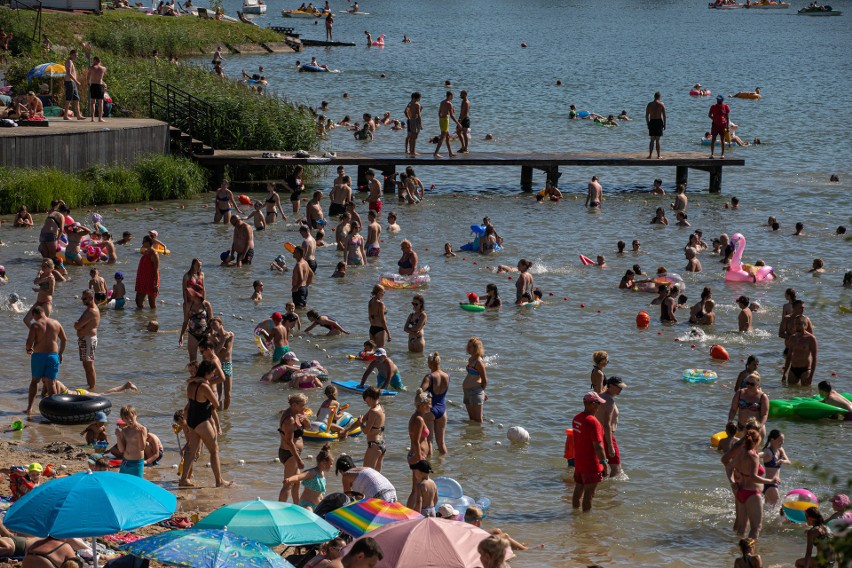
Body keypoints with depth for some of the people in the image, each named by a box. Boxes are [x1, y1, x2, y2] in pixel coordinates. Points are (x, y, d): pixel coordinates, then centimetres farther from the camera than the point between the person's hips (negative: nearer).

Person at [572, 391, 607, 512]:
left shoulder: (576, 418, 7)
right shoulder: (592, 421, -22)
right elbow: (597, 445, -23)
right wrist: (604, 462, -17)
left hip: (578, 462, 9)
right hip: (591, 465, -9)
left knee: (578, 490, 18)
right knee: (589, 493, -2)